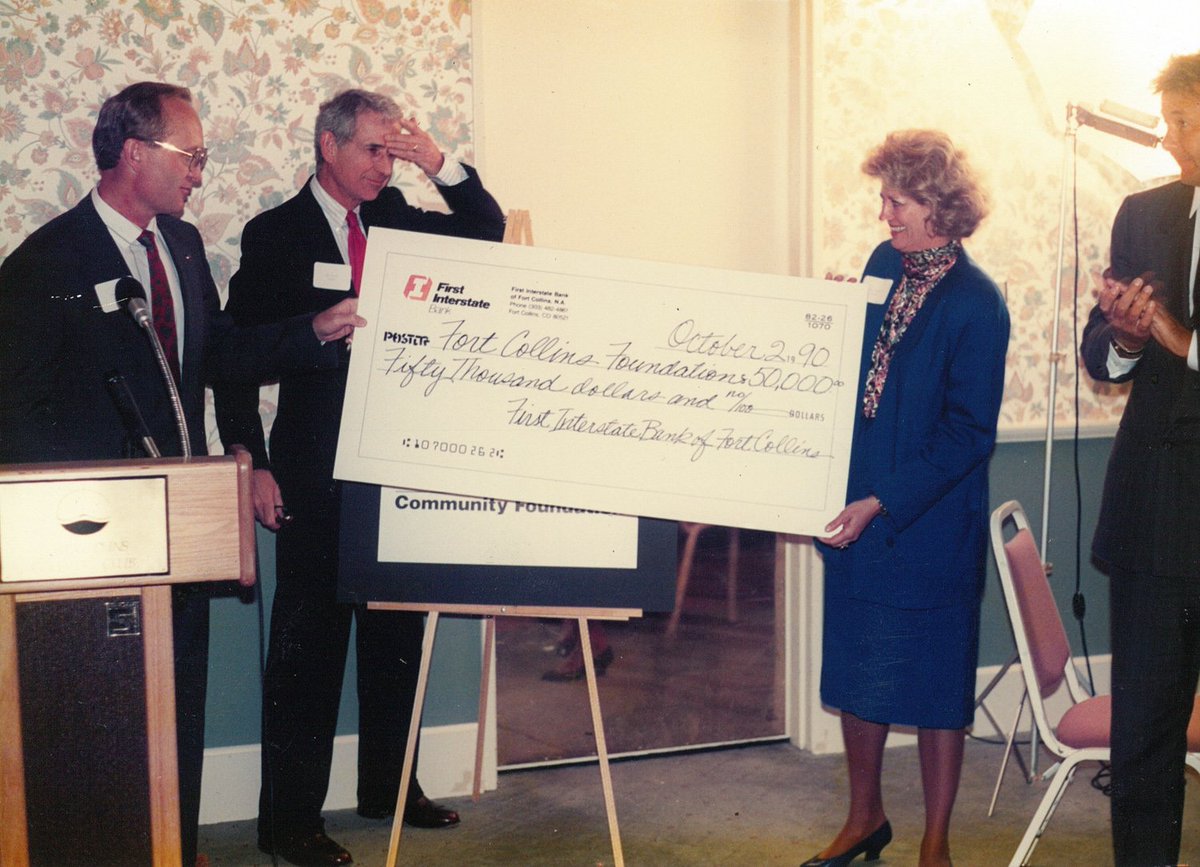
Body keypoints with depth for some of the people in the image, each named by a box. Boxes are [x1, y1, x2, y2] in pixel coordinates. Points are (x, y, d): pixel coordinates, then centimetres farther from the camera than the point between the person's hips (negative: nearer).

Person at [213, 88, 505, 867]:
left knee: (397, 634, 13)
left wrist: (439, 162, -7)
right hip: (315, 473, -5)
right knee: (308, 641, 0)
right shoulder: (276, 234, -2)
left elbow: (489, 232, 7)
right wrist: (254, 465, -10)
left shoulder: (397, 220, 11)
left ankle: (389, 786, 29)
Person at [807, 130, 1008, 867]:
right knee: (857, 668, 16)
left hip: (930, 523, -6)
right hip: (857, 510, 7)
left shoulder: (975, 303, -15)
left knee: (934, 679, 7)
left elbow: (968, 435, -16)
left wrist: (882, 503, -18)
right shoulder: (884, 265, 4)